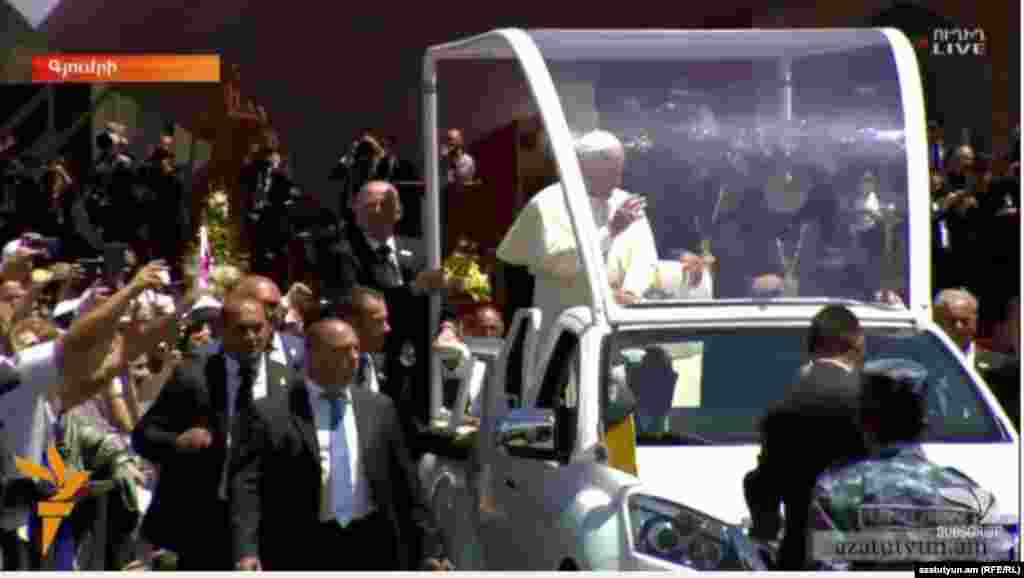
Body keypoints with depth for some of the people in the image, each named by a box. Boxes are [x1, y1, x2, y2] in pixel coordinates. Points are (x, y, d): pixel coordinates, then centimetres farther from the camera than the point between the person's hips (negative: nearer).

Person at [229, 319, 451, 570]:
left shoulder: (379, 408, 12)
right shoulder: (270, 414, 0)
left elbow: (405, 485, 14)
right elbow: (247, 488, -7)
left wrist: (429, 550, 11)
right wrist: (247, 551, -21)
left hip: (371, 550, 3)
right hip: (304, 553, -3)